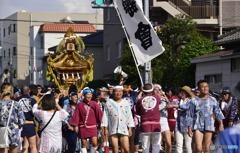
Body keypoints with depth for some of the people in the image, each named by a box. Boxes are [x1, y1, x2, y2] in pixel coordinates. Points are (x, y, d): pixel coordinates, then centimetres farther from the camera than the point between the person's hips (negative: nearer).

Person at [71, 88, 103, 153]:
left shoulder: (94, 104, 1)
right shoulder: (80, 105, -1)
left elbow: (99, 114, -5)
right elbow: (76, 115, -1)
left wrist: (101, 123, -13)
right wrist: (76, 125, -5)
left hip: (93, 127, 0)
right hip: (83, 127, 0)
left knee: (95, 143, -10)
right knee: (84, 144, 4)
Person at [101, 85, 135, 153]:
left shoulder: (126, 103, 11)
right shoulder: (109, 103, 8)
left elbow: (129, 116, 10)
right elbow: (105, 116, 7)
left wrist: (130, 128, 4)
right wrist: (105, 128, 1)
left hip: (124, 129, 0)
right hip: (113, 129, 0)